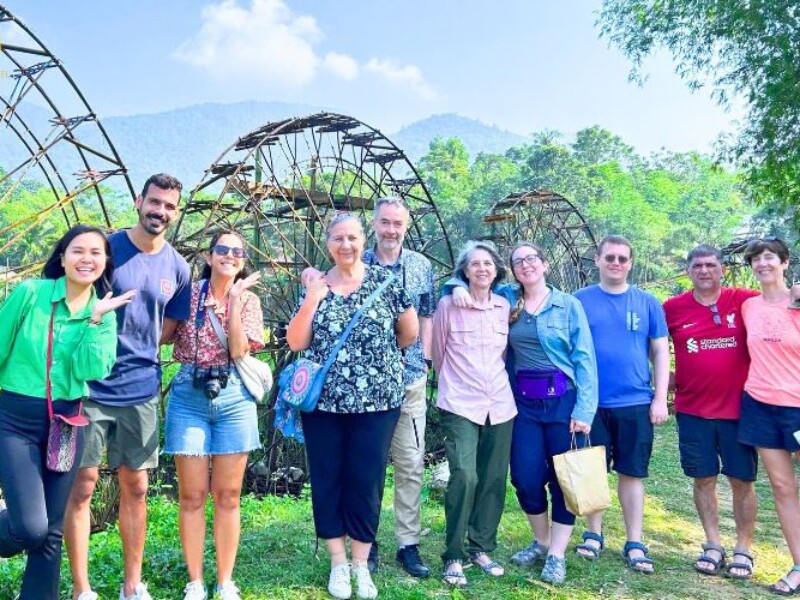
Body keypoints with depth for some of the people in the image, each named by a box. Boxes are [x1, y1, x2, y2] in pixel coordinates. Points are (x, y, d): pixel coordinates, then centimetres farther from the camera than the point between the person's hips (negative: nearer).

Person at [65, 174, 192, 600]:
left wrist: (140, 359, 0)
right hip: (90, 386, -3)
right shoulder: (104, 248, -6)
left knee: (135, 487, 10)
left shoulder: (177, 268, 4)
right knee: (82, 486, 3)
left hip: (141, 391, 3)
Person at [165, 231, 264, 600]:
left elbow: (239, 351, -9)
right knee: (192, 495, 2)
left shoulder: (249, 300, 5)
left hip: (233, 397, 0)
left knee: (228, 495, 5)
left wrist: (234, 299, -11)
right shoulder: (188, 293, 5)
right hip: (189, 395, 0)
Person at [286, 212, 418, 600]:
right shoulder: (315, 286, 3)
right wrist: (313, 298, -13)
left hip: (376, 400, -1)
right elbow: (296, 343, -5)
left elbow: (410, 333, 5)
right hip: (322, 401, 2)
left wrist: (378, 356, 5)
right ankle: (338, 563, 25)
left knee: (366, 482, 6)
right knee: (327, 480, 9)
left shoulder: (385, 281, -1)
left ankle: (361, 565, 23)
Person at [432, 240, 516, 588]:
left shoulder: (506, 307, 7)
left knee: (494, 480, 7)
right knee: (464, 477, -16)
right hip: (460, 406, -4)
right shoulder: (448, 305, -4)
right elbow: (437, 354, 6)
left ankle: (481, 549, 25)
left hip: (500, 406, 4)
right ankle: (453, 557, 0)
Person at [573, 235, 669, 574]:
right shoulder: (579, 300, 2)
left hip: (636, 403, 1)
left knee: (631, 472, 8)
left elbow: (661, 352, 6)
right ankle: (594, 535, 24)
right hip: (591, 402, 0)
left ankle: (634, 544, 19)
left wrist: (660, 399, 0)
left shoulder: (647, 303, 5)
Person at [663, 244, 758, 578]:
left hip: (738, 407, -1)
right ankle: (713, 545, 23)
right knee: (704, 479, 9)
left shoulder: (744, 301, -3)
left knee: (742, 481, 7)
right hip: (693, 410, 1)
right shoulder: (673, 308, 0)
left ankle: (743, 549, 21)